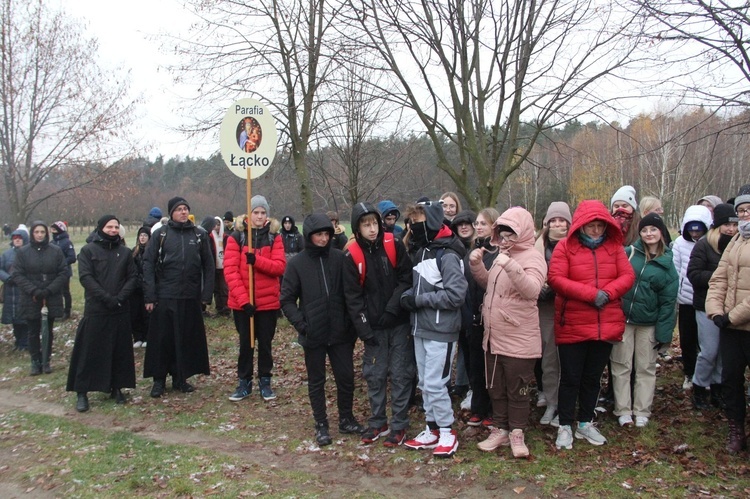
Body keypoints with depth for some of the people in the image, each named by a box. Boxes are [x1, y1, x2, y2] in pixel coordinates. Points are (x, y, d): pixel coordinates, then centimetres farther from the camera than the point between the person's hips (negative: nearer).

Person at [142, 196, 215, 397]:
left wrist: (207, 294, -2)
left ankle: (180, 378, 22)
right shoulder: (161, 235, 1)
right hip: (165, 297, -2)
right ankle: (159, 379, 17)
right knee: (162, 339, 4)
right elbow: (148, 265, -2)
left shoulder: (200, 234, 6)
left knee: (187, 339, 8)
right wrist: (150, 296, -8)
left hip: (190, 297, 2)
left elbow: (208, 266, 6)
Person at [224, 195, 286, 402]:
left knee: (265, 343, 10)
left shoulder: (274, 237, 2)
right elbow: (230, 270, -10)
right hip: (242, 302, -1)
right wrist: (243, 299, -18)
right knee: (245, 343, 10)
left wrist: (256, 260, -25)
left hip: (268, 301, 1)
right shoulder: (236, 237, -3)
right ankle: (244, 382, 23)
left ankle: (265, 382, 24)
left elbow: (280, 267, -8)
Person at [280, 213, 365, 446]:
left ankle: (346, 420, 29)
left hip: (340, 331, 1)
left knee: (346, 377, 9)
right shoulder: (296, 264, -4)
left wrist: (351, 321, -2)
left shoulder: (340, 258, -3)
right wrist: (300, 323, -11)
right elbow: (287, 299, -1)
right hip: (313, 335, -1)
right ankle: (321, 426, 25)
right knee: (316, 381, 11)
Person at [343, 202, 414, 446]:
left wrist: (392, 309, -14)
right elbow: (353, 296, -4)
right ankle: (377, 422, 26)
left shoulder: (394, 245, -6)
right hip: (373, 327, 1)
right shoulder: (352, 255, -5)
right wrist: (363, 328, -10)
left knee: (401, 374, 5)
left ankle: (399, 425, 16)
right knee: (375, 375, 10)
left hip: (399, 323, -1)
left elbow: (406, 279, -5)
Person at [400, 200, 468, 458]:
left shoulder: (448, 255, -15)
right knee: (424, 383, 14)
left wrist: (419, 300, -17)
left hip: (441, 331, -8)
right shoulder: (421, 251, 11)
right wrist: (409, 295, -2)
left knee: (435, 383, -4)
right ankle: (433, 429, 26)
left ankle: (447, 432, 13)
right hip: (420, 329, 8)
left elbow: (455, 295, -22)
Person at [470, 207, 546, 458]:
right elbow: (487, 283, 21)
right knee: (496, 388, 16)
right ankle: (501, 430, 29)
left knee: (517, 390, 6)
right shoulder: (502, 255, 12)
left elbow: (532, 289, -28)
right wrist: (477, 264, 4)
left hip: (518, 340, -8)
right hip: (493, 336, 8)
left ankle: (517, 433, 21)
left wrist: (510, 266, -40)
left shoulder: (532, 257, -12)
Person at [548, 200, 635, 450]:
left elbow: (628, 276, 0)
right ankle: (565, 426, 17)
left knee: (593, 378, 16)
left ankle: (585, 423, 30)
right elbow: (555, 278, -15)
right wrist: (591, 293, -20)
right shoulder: (565, 246, -5)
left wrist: (607, 293, -18)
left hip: (606, 325, 4)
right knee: (570, 378, 5)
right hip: (572, 326, -4)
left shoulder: (614, 247, 7)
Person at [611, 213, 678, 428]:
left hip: (648, 324, 1)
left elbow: (668, 301, 0)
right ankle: (623, 410, 17)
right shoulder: (629, 253, -3)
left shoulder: (667, 264, 1)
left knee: (646, 368, 11)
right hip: (622, 319, -1)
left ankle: (642, 411, 23)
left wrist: (663, 332, -3)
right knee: (622, 366, 6)